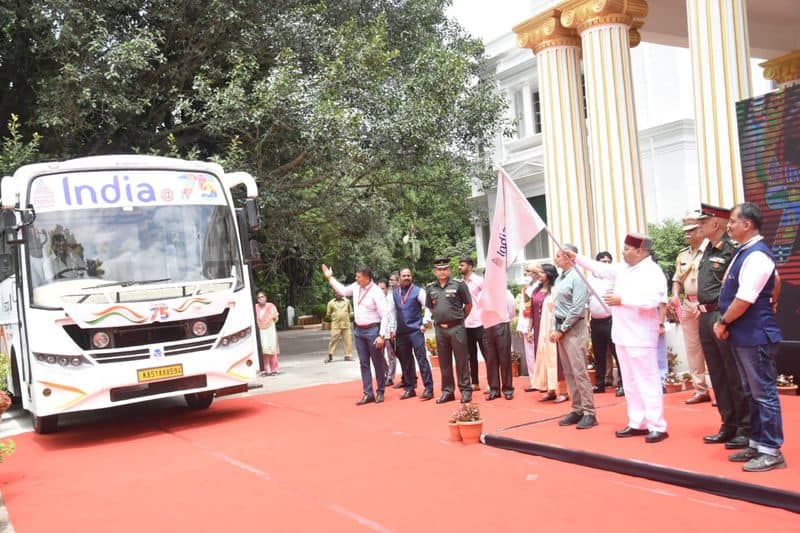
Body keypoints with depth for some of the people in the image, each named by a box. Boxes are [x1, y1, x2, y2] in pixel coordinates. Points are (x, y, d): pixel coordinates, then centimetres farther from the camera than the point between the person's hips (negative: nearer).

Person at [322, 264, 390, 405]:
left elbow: (385, 315, -18)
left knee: (378, 363, 4)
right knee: (364, 363, 8)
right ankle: (368, 394, 12)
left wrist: (382, 336, -21)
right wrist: (330, 278, 20)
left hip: (373, 330, -7)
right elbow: (342, 290, 25)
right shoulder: (356, 287, 4)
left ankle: (380, 392, 16)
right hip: (359, 330, 7)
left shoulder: (376, 292, -16)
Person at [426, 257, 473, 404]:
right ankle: (447, 391, 19)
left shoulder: (458, 284, -5)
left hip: (456, 328, -4)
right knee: (444, 362, 10)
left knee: (461, 360, 0)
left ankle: (465, 390, 8)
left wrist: (458, 318, 6)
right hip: (440, 328, 4)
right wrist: (439, 319, 12)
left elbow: (468, 305, 1)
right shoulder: (431, 288, 7)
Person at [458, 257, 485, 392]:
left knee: (486, 353, -1)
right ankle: (475, 383, 19)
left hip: (479, 323, -6)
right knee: (471, 355, 12)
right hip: (465, 324, 6)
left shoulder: (479, 280, -6)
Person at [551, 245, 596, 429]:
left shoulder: (577, 278, -12)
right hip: (561, 328, 9)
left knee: (579, 372, -8)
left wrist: (562, 330, -14)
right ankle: (577, 410, 16)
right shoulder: (559, 279, 14)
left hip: (574, 329, -9)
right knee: (569, 373, 10)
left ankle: (589, 413, -3)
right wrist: (554, 328, 9)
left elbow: (577, 309, -17)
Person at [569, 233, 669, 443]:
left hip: (641, 337, -9)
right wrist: (576, 258, 25)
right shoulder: (623, 268, 12)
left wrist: (622, 300, -23)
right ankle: (637, 423, 21)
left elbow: (652, 300, -25)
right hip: (622, 335, 9)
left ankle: (657, 427, 1)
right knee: (630, 383, 13)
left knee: (647, 382, -5)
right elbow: (601, 268, 25)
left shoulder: (652, 272, -13)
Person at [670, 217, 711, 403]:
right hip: (687, 305, 7)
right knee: (692, 349, 10)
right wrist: (675, 296, 1)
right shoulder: (682, 255, 14)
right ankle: (700, 390, 19)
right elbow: (677, 279, 19)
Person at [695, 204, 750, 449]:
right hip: (706, 317, 9)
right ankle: (729, 426, 24)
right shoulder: (708, 249, 12)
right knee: (718, 377, 14)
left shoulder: (731, 250, -15)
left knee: (735, 377, 0)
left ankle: (746, 429, 10)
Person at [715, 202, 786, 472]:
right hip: (743, 335, 10)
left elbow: (745, 299, -22)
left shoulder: (757, 255, -18)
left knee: (764, 393, -2)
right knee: (753, 392, 16)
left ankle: (771, 451, 5)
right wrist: (726, 323, 10)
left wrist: (723, 323, -11)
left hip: (755, 336, -10)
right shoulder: (744, 252, 13)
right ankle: (757, 444, 26)